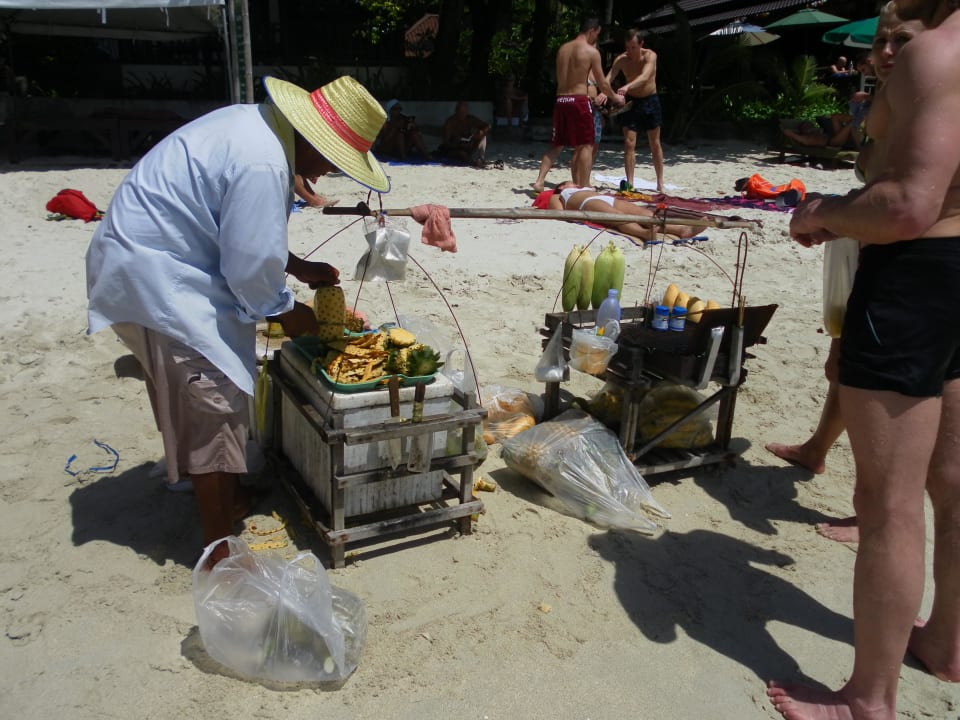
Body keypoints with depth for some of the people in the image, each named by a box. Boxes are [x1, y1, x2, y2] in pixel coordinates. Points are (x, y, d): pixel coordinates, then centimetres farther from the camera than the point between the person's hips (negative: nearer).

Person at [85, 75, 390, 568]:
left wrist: (298, 267, 13)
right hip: (154, 274, -11)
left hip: (156, 255, 11)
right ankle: (221, 548, 5)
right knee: (214, 403, -6)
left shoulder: (257, 124, 6)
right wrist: (286, 313, -4)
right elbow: (252, 267, -22)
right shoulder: (262, 165, -27)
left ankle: (227, 490, 39)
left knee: (214, 393, 21)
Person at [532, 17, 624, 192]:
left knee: (556, 145, 14)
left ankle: (539, 181, 3)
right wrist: (614, 97, 19)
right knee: (586, 146, 3)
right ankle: (584, 188, 3)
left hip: (560, 99, 6)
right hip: (579, 100, -6)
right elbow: (602, 82, 0)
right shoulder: (591, 51, -3)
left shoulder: (562, 48, 13)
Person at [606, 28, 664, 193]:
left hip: (650, 101, -1)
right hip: (631, 102, 1)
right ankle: (629, 184, -4)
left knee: (655, 144, 8)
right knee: (629, 143, -7)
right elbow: (608, 78, -23)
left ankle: (660, 183, 17)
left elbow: (645, 77, -35)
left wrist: (627, 87, -53)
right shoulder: (621, 60, -10)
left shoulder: (650, 56, -17)